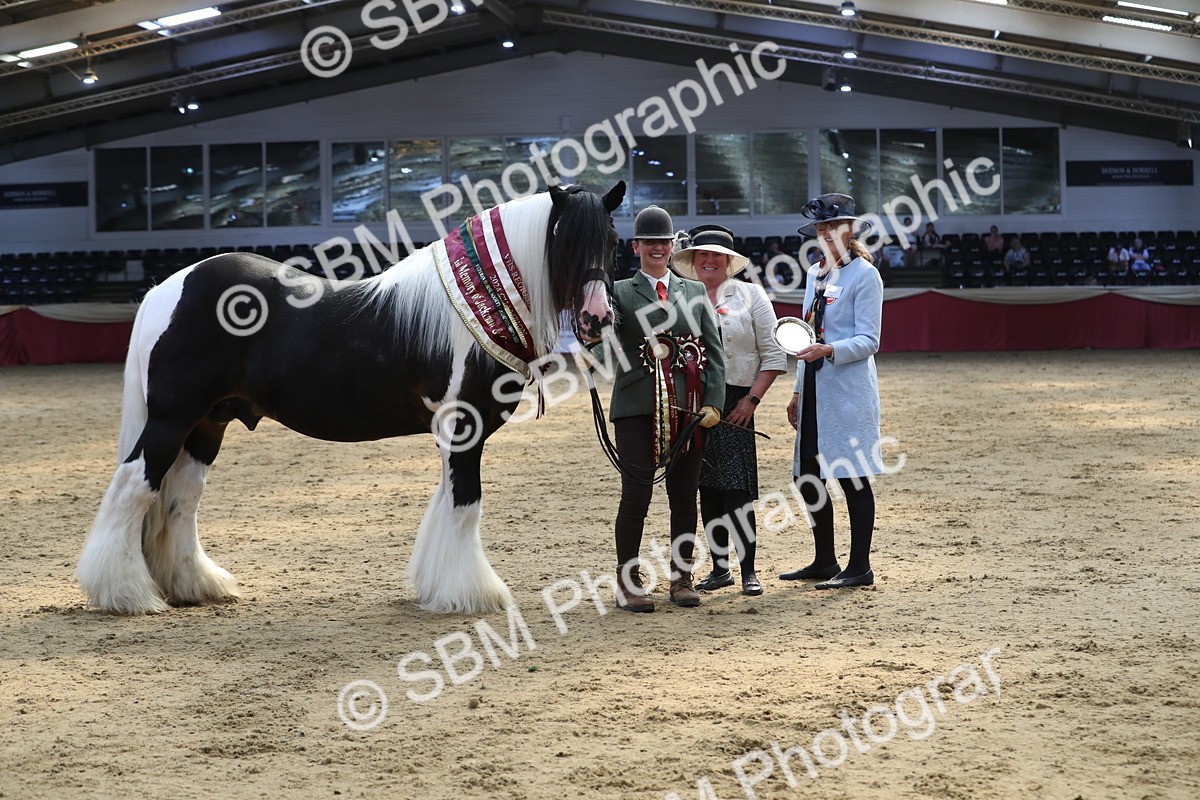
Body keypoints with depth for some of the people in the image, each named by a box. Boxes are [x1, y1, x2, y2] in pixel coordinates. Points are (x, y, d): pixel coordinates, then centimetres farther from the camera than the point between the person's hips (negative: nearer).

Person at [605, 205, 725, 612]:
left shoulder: (694, 293, 14)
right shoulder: (620, 292, 6)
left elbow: (714, 352, 10)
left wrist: (713, 403, -1)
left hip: (687, 408, 3)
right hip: (637, 408, -3)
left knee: (685, 495, 7)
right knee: (636, 494, -5)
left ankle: (681, 578, 17)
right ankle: (628, 582, 5)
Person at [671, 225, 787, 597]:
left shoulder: (750, 295, 4)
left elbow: (772, 355, 1)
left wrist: (752, 399, -7)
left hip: (735, 403, -3)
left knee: (736, 489, -9)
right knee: (707, 489, 6)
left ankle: (748, 571, -1)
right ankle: (719, 567, 15)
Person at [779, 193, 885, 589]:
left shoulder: (864, 275, -6)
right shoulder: (815, 274, 16)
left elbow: (868, 341, -11)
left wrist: (828, 351, -27)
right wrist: (798, 391, 19)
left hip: (848, 389, -8)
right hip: (815, 389, 8)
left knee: (851, 475, -5)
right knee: (807, 475, 9)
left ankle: (860, 567, 2)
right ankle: (824, 561, 20)